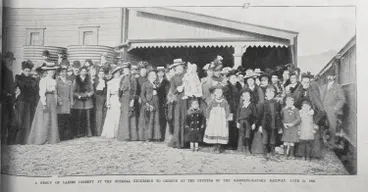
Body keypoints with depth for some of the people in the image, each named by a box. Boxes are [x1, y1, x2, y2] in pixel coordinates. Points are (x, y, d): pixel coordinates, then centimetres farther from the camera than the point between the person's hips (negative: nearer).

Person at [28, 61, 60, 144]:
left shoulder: (53, 81, 15)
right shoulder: (43, 80, -7)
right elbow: (42, 93, -13)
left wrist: (55, 104, 12)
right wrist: (44, 104, -19)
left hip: (52, 102, 7)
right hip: (45, 100, -7)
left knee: (52, 120, 5)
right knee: (44, 121, -4)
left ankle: (51, 139, 10)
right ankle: (41, 140, 1)